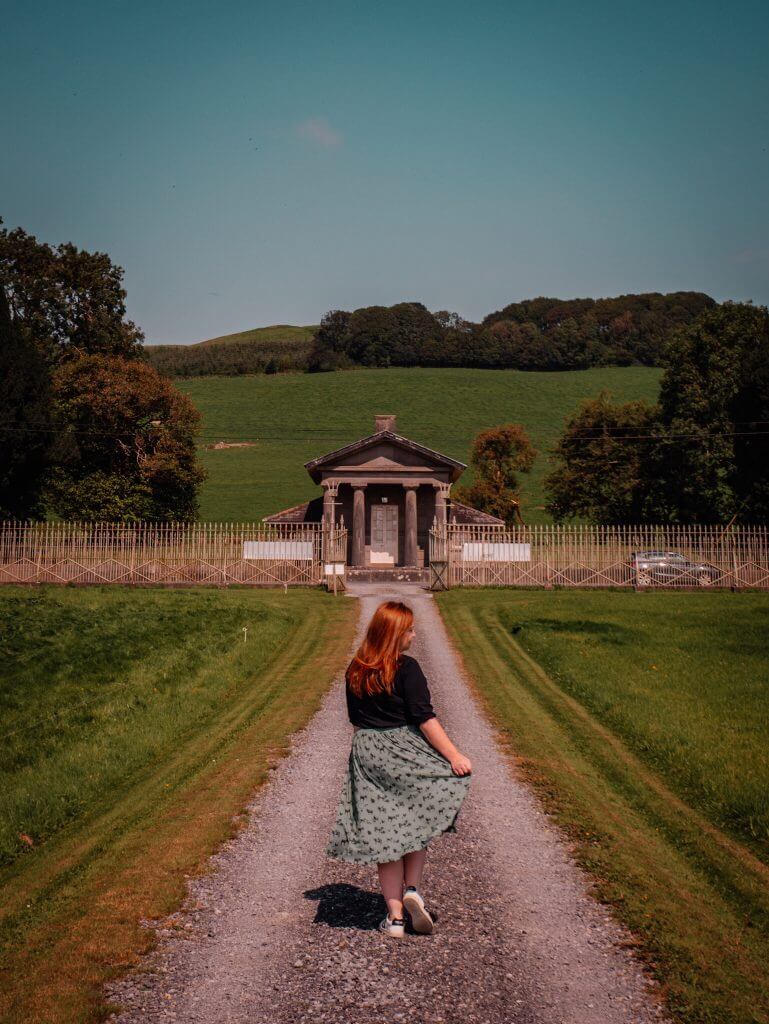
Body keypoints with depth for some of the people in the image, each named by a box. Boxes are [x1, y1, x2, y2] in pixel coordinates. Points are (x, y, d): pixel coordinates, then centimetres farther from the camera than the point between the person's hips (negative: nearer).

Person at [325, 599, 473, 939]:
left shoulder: (354, 671, 6)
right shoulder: (406, 668, -13)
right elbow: (425, 718, -15)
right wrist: (454, 755, -13)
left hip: (366, 756, 5)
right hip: (405, 752, -4)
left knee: (383, 832, 6)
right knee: (416, 823, 16)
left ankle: (395, 916, 9)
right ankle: (412, 890, 2)